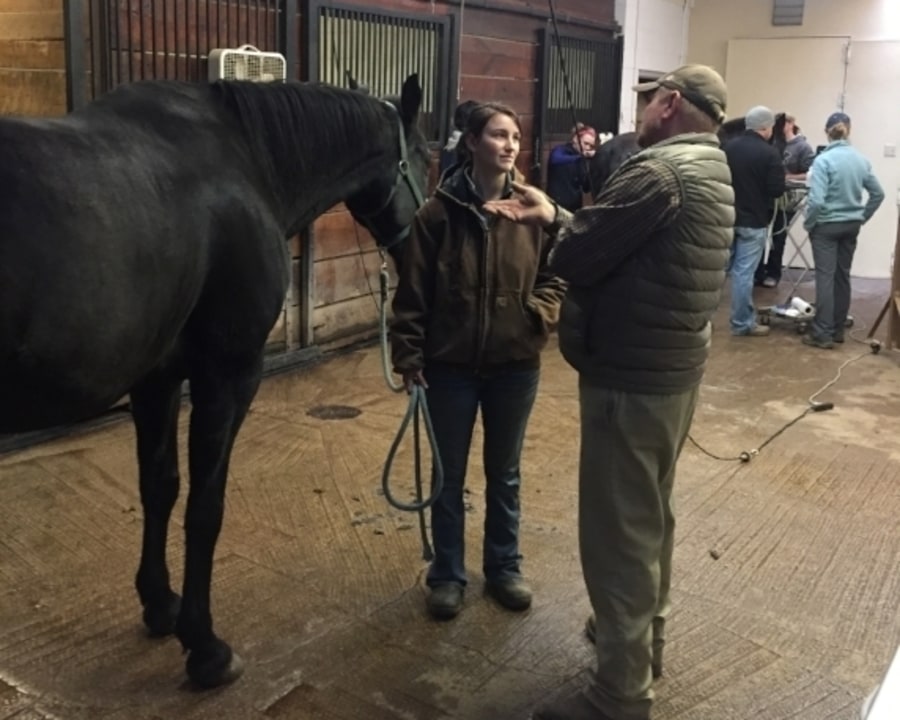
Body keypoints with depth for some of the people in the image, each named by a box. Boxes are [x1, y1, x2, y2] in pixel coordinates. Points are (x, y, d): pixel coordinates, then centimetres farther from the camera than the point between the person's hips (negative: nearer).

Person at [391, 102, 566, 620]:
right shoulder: (440, 211, -9)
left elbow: (556, 276, 6)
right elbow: (413, 291, -6)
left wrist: (540, 317, -12)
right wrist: (409, 354, -9)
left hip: (515, 364, 2)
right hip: (451, 364, -2)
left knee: (504, 472, 17)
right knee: (449, 475, 12)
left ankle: (504, 567, 36)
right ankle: (448, 574, 29)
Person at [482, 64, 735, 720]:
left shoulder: (658, 172, -21)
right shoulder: (712, 172, 11)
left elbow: (576, 259, -18)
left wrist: (556, 228, 3)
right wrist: (553, 215, 10)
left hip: (630, 376, -10)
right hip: (677, 367, 10)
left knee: (617, 530, -1)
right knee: (651, 513, 23)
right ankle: (646, 636, 41)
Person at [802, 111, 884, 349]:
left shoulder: (823, 160, -16)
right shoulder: (861, 159, 3)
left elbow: (816, 200, -22)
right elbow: (878, 193, 9)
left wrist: (808, 223, -7)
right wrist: (863, 217, 18)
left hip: (827, 226, -6)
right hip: (851, 226, 6)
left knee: (825, 277, -4)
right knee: (843, 276, 12)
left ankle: (823, 333, -5)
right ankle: (838, 329, 20)